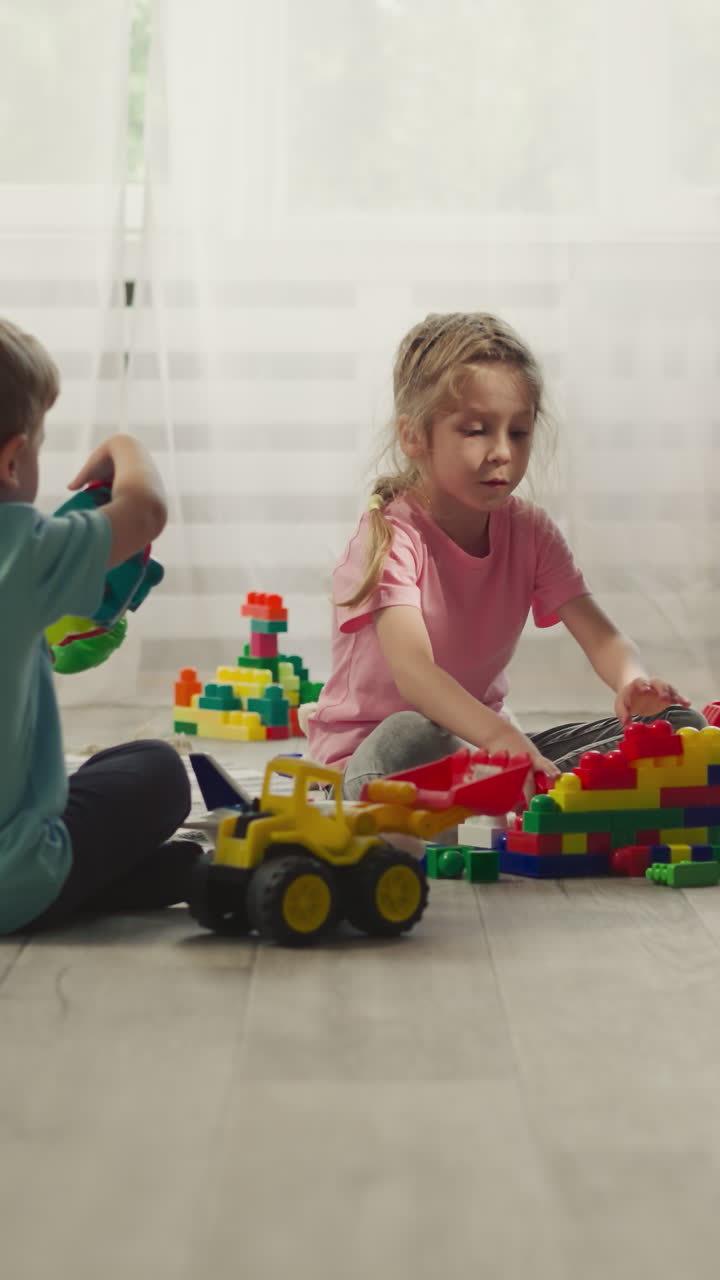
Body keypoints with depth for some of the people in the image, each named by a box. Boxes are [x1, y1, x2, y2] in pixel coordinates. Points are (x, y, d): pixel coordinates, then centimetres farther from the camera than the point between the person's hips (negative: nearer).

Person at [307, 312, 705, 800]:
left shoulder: (528, 529, -1)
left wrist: (633, 682, -36)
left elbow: (601, 636, -10)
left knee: (677, 725, -8)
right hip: (372, 758, -6)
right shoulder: (391, 537, -21)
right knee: (410, 739, -43)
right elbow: (412, 672, -37)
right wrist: (500, 737, -55)